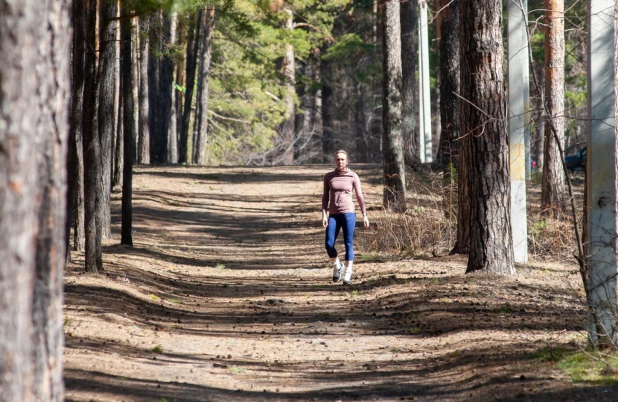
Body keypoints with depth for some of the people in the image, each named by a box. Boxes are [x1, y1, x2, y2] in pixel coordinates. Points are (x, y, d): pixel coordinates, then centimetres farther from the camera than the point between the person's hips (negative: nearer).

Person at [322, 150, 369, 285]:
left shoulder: (353, 176, 2)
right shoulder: (328, 177, 7)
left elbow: (359, 196, 3)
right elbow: (325, 197, 8)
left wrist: (364, 215, 0)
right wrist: (324, 215, -1)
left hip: (348, 213, -2)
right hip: (334, 214, 2)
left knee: (348, 244, -7)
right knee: (329, 244, -6)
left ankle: (348, 275, -6)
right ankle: (337, 266, 21)